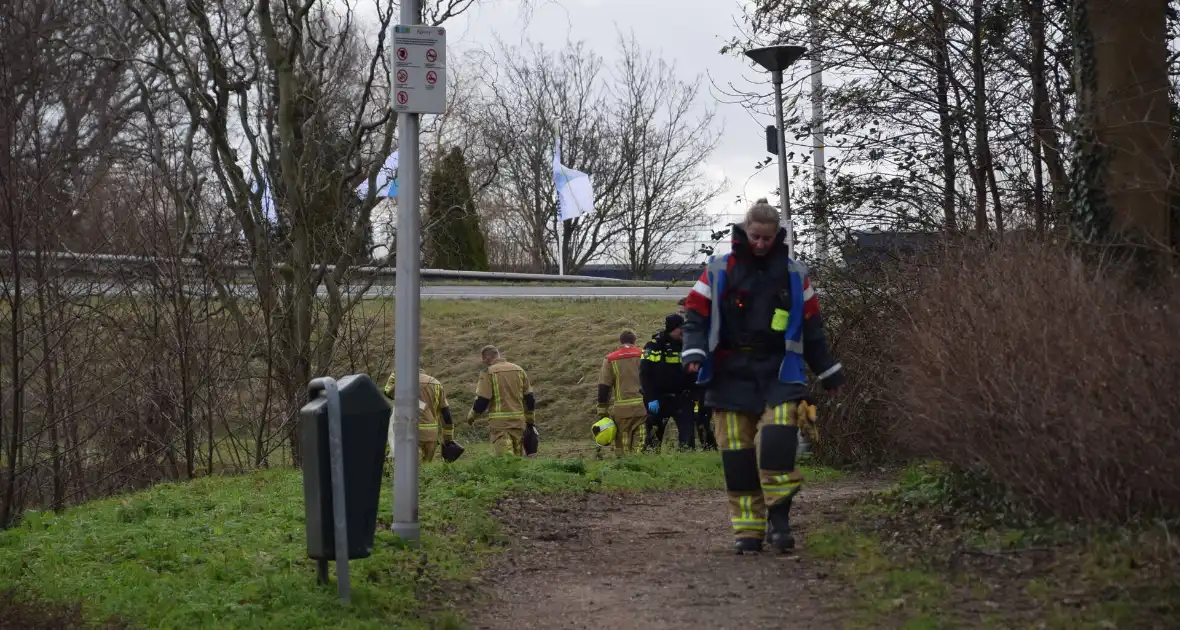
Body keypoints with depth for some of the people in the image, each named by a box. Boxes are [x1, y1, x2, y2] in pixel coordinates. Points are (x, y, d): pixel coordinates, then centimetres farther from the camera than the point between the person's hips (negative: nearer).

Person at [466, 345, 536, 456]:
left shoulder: (488, 372, -6)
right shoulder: (518, 370, 11)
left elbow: (482, 400, -10)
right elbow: (529, 398, 11)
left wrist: (471, 416, 8)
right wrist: (530, 421, 19)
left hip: (500, 422, -5)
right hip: (518, 421, 5)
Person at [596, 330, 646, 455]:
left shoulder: (610, 360, 4)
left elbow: (603, 387, 1)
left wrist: (602, 411, 5)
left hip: (621, 410, 0)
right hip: (643, 407, 0)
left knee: (623, 446, 6)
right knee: (640, 444, -3)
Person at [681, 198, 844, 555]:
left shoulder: (794, 275, 13)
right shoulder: (718, 272, 7)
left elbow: (811, 328, 19)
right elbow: (697, 317, 4)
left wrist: (829, 372, 22)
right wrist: (694, 352, -13)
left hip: (779, 371, 0)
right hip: (731, 374, 0)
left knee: (777, 438, -20)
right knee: (737, 452, -3)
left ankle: (778, 516, -10)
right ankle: (747, 529, 4)